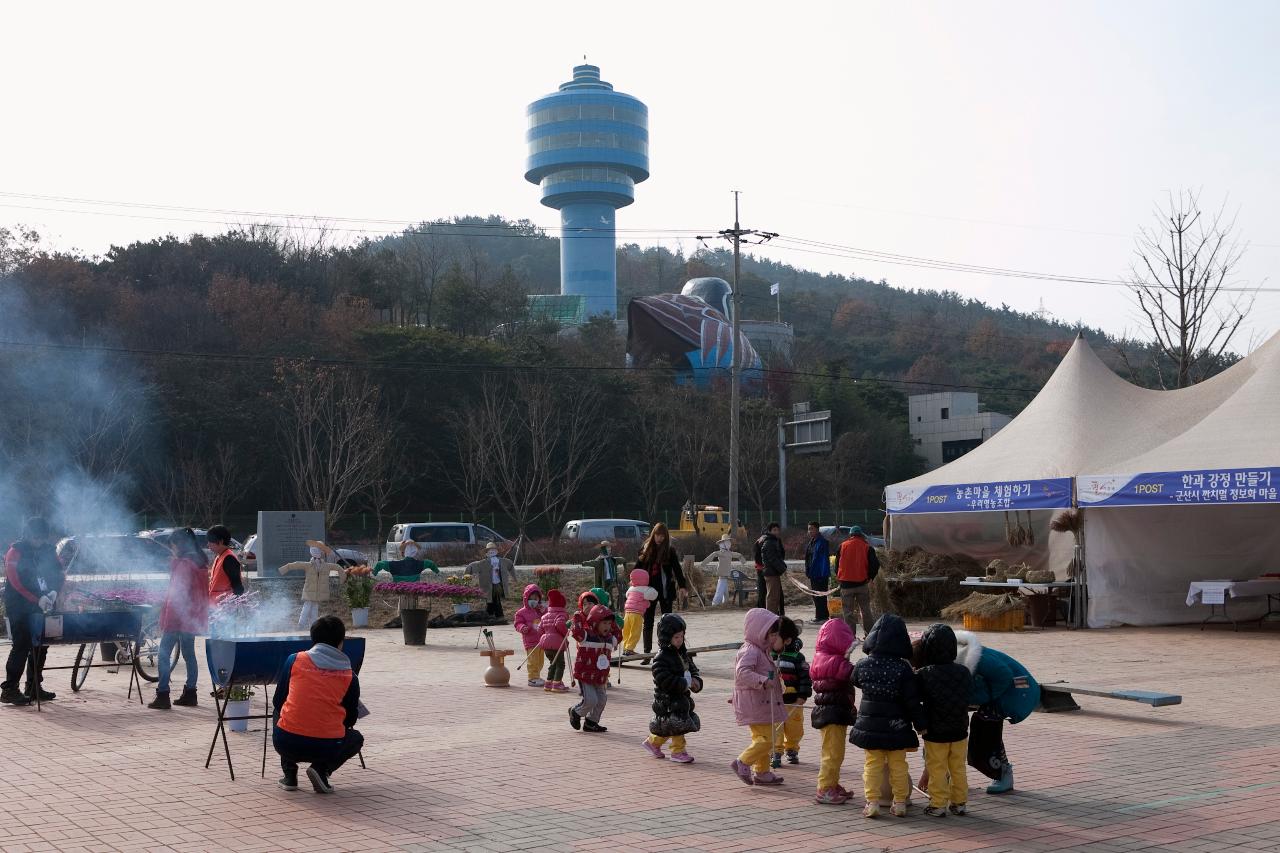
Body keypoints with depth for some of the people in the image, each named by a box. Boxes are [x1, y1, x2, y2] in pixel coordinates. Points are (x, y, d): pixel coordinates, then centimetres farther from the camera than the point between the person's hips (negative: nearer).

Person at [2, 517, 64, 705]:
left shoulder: (49, 551, 10)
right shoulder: (15, 552, -7)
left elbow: (59, 574, 9)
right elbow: (16, 582, -16)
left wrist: (54, 592, -12)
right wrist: (38, 599, -24)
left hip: (44, 608, 6)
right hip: (20, 610, -6)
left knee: (40, 647, 8)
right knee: (21, 647, -9)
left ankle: (34, 687, 18)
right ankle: (9, 690, -6)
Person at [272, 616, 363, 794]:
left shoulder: (294, 660, 6)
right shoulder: (350, 677, 6)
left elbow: (277, 702, 15)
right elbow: (350, 720, 15)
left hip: (286, 744, 1)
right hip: (327, 749, -1)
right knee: (356, 739, 32)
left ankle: (289, 775, 20)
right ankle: (322, 769, 3)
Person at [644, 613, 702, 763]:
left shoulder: (683, 654, 9)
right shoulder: (662, 658, -18)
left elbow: (692, 669, 17)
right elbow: (664, 679, -26)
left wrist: (696, 681, -6)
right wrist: (685, 683, -24)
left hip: (682, 697, 8)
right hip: (667, 699, -8)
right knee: (677, 723, -7)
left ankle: (653, 741, 33)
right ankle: (678, 751, 6)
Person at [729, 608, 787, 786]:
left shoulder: (763, 650, 16)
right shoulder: (749, 651, -17)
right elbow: (742, 672, -32)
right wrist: (763, 681, -37)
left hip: (764, 703, 10)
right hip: (755, 705, -10)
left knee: (764, 738, 15)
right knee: (766, 738, -12)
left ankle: (762, 772, 24)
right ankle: (743, 762, -3)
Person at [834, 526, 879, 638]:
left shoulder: (843, 546, 2)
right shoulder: (867, 547, 0)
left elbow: (837, 563, 7)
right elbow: (875, 564, -6)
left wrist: (838, 576, 18)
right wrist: (870, 577, 7)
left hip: (846, 583, 0)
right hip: (862, 583, 0)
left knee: (848, 611, 5)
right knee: (865, 610, 12)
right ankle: (869, 634, 12)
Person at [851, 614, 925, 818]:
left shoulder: (863, 665, -7)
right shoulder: (903, 668, -14)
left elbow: (855, 681, 15)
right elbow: (912, 700, -12)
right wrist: (920, 723, -3)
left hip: (869, 724, 1)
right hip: (896, 726, -1)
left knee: (872, 763, 9)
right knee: (898, 764, 12)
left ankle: (872, 802, 5)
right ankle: (900, 803, 17)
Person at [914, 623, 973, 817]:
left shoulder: (923, 675, -17)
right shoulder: (963, 672, -5)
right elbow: (967, 697, 5)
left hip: (935, 733, -4)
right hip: (959, 730, 4)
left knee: (937, 770, 7)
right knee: (958, 769, 16)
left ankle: (938, 805, 9)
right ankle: (959, 803, 23)